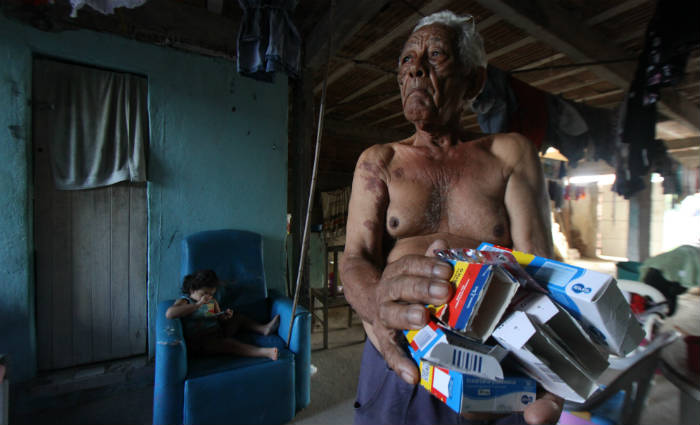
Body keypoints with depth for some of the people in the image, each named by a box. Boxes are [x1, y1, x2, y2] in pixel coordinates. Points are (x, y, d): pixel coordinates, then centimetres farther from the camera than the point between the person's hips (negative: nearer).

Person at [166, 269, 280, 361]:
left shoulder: (213, 302, 12)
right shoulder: (184, 301, -6)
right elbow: (169, 313, -27)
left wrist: (225, 316, -4)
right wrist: (198, 304, -28)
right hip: (200, 342, -8)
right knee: (230, 343, -30)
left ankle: (264, 328, -10)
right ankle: (265, 352, -46)